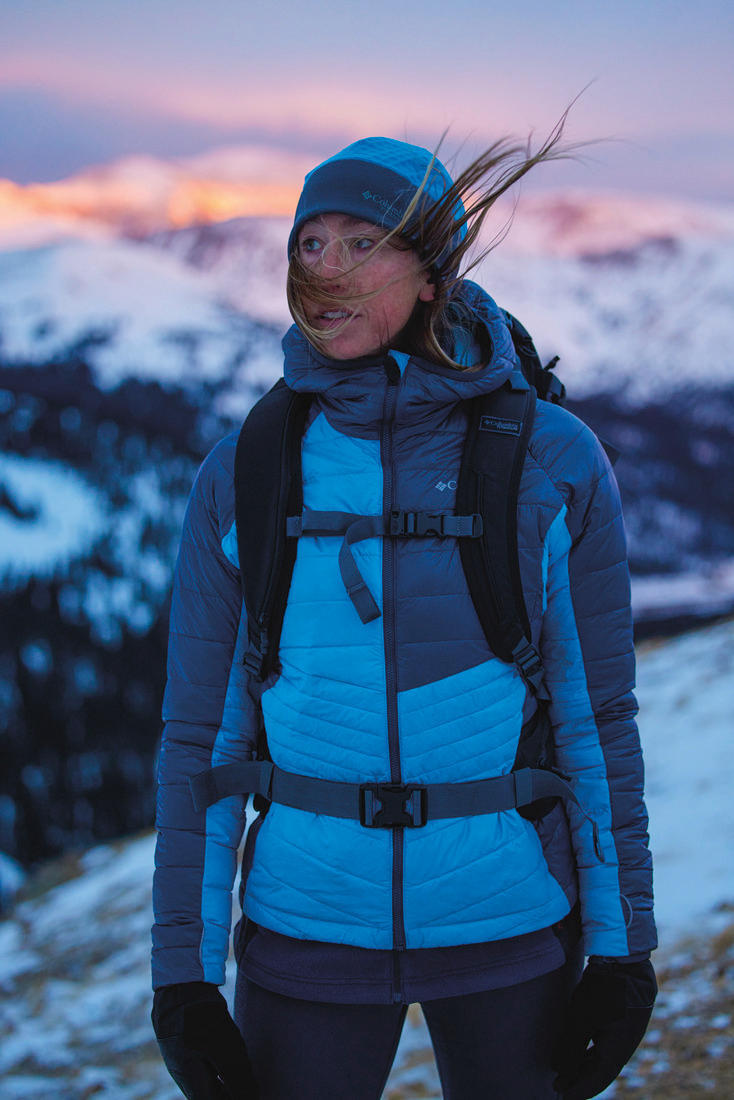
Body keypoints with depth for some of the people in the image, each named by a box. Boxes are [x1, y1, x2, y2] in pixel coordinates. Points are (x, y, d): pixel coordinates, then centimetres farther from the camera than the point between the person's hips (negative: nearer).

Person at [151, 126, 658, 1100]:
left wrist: (621, 948, -1)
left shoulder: (553, 461, -5)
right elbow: (203, 736, 2)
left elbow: (596, 716, 0)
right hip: (308, 935, 1)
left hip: (510, 935, 0)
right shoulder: (242, 477, -2)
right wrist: (182, 974, -1)